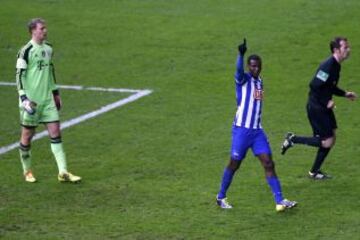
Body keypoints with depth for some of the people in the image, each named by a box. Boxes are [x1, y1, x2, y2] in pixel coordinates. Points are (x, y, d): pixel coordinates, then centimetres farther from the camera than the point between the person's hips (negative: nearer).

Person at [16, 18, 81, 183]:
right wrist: (23, 97, -18)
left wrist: (55, 92, 22)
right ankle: (27, 172, 21)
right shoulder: (26, 51, -11)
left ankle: (63, 172, -1)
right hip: (31, 100, -6)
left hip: (47, 99, 6)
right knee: (27, 135, 4)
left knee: (55, 132, 0)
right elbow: (19, 75, -11)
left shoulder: (48, 49, 9)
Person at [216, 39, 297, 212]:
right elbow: (239, 70, -33)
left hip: (257, 130, 6)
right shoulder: (243, 79, -8)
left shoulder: (259, 82, 13)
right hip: (241, 129, -6)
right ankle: (221, 197, 23)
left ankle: (280, 201, -7)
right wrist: (241, 54, -51)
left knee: (269, 163, -4)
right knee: (234, 164, 5)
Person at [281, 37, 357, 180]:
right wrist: (326, 102, -20)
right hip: (316, 107, -10)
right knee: (327, 142, -8)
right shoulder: (328, 65, -22)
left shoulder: (336, 65, 10)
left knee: (331, 138, 10)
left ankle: (314, 172, 19)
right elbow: (314, 86, -26)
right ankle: (293, 139, 4)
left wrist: (345, 94, 16)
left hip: (324, 107, 10)